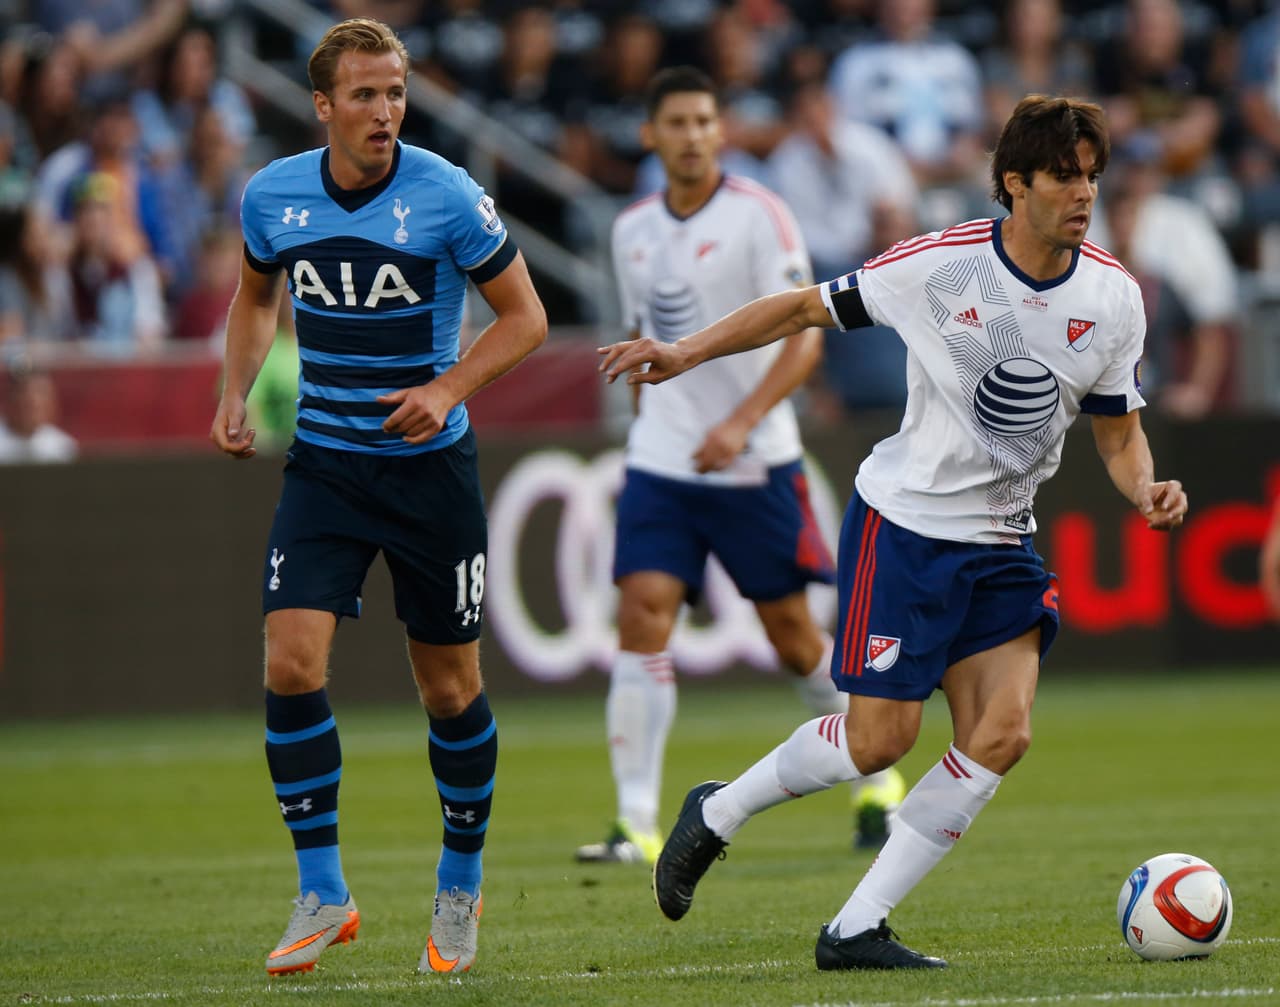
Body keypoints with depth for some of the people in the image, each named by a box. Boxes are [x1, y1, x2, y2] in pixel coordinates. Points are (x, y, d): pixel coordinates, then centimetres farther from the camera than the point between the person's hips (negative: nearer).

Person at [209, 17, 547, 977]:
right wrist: (237, 394, 4)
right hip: (322, 463, 2)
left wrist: (447, 389, -18)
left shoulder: (447, 196, -12)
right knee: (291, 663, -14)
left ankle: (461, 887, 26)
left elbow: (524, 315, -3)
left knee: (450, 686, 5)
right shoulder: (272, 196, -2)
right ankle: (323, 896, -3)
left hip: (430, 465, -2)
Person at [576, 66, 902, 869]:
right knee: (642, 617, -13)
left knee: (794, 634, 6)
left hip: (754, 463, -4)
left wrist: (740, 424, -24)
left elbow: (804, 337, -14)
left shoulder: (758, 216, -10)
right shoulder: (632, 230, 8)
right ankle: (637, 823, -14)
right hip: (660, 462, 4)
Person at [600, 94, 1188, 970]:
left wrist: (1145, 489, -11)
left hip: (1002, 542, 5)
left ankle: (856, 929, -2)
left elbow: (1118, 430, 10)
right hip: (904, 526, -5)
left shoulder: (1113, 297, -1)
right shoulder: (940, 265, -14)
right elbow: (810, 308, -2)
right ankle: (717, 814, 21)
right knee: (880, 740, -7)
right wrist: (687, 351, -8)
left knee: (1002, 735, -10)